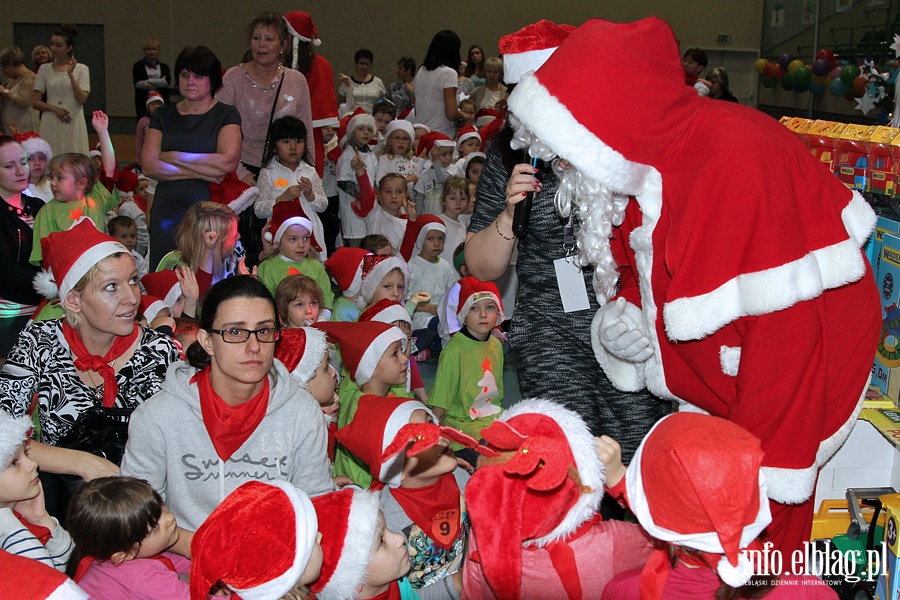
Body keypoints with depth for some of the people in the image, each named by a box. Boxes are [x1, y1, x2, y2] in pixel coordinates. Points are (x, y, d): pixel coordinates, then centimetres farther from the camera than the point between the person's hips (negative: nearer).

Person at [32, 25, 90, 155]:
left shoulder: (81, 69, 4)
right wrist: (54, 108, -10)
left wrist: (71, 74, -14)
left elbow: (82, 99, -9)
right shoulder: (45, 69, 9)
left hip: (73, 124, -1)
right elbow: (35, 102, 6)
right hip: (51, 125, 1)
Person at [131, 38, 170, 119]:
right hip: (143, 103, -1)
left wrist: (149, 81, -8)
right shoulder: (138, 66, 7)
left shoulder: (164, 67, 11)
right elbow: (137, 83, -8)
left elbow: (167, 81, -6)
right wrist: (160, 82, -9)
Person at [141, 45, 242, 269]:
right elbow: (148, 165, 2)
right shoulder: (163, 116, 14)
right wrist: (201, 172, -8)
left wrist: (174, 157, -4)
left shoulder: (227, 114, 6)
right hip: (168, 210, 3)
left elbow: (228, 161, -11)